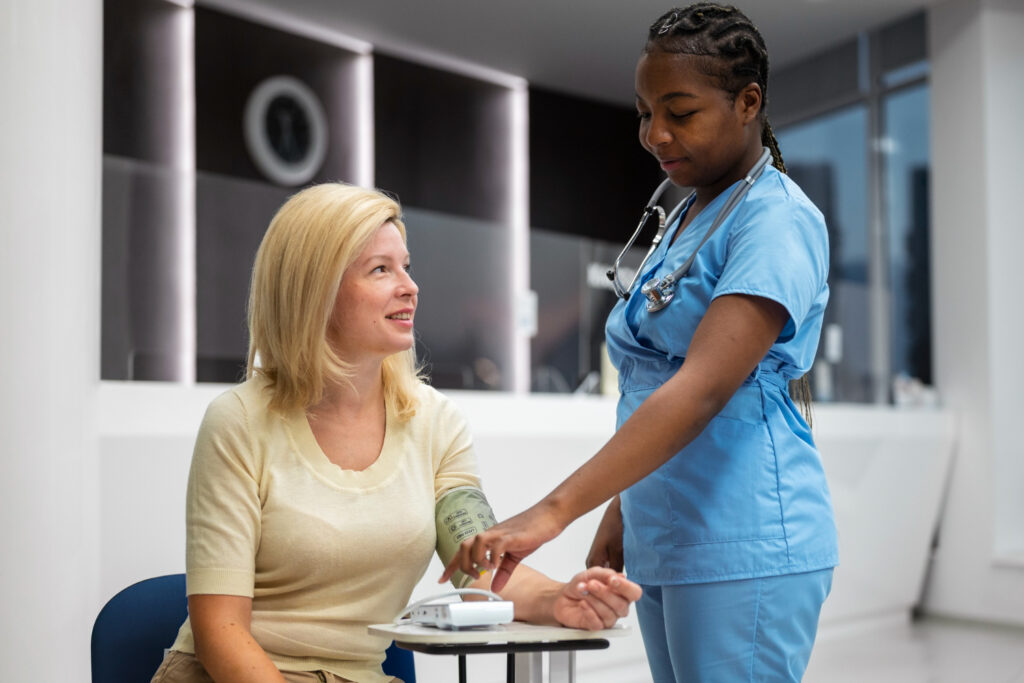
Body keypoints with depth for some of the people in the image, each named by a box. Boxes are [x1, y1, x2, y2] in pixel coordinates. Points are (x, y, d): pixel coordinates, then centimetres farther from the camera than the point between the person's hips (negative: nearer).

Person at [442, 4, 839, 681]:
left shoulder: (779, 219, -12)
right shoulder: (687, 219, 16)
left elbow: (702, 390, -24)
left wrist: (552, 512, -30)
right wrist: (618, 517, 15)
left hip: (743, 549, -8)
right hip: (663, 544, 8)